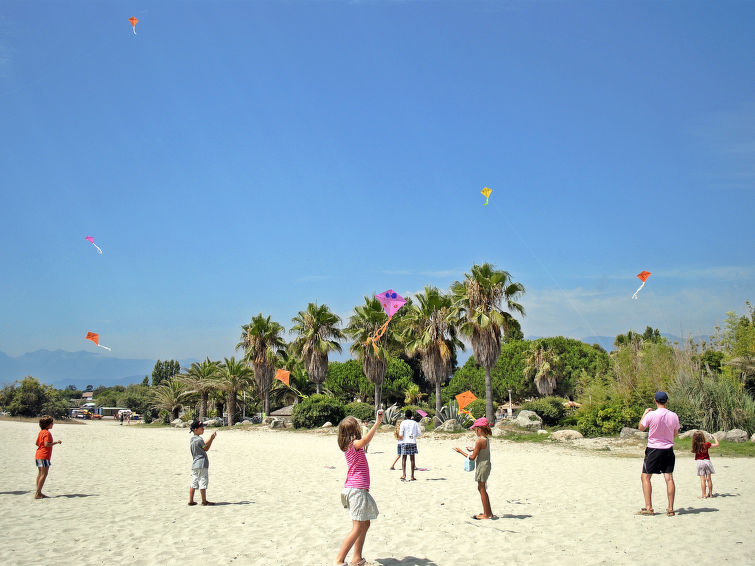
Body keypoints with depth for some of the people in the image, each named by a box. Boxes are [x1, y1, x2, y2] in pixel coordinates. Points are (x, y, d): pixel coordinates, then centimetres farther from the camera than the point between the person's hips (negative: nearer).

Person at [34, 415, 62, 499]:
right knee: (44, 474, -7)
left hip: (38, 455, 10)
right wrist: (56, 442, -15)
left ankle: (38, 492, 17)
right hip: (44, 456, -10)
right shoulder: (47, 433, -15)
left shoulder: (41, 432, 13)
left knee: (40, 473, 14)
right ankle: (37, 494, -9)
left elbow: (37, 443, 19)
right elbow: (46, 444, -25)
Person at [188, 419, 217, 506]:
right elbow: (206, 448, -2)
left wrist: (210, 438, 17)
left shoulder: (192, 439, 11)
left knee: (194, 483, 10)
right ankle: (204, 501, 6)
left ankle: (191, 500, 13)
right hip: (202, 464, -8)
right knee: (203, 483, -1)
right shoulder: (199, 439, -15)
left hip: (194, 464, 8)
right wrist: (212, 439, 2)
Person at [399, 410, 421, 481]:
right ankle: (412, 476, 6)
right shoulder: (415, 423, 4)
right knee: (412, 459, 6)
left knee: (404, 458, 5)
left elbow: (401, 434, -7)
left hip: (405, 442, -2)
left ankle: (404, 475, -9)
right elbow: (419, 433, 4)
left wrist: (400, 438, 13)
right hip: (413, 442, 2)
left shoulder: (403, 423, -2)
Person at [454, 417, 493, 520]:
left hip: (481, 466, -9)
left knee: (482, 489, 0)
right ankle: (488, 512, 24)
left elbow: (472, 457, -18)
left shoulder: (480, 441, -21)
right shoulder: (487, 439, 6)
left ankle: (486, 514, 7)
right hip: (486, 465, 9)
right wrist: (473, 449, 24)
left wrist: (461, 451, -9)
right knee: (482, 488, 18)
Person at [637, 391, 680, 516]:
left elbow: (641, 428, 2)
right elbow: (676, 433, 12)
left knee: (645, 477, 4)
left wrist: (644, 414, 14)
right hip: (668, 449, 4)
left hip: (653, 449, -4)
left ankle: (648, 507, 0)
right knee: (669, 478, 6)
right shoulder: (673, 416, -2)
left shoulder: (651, 415, -13)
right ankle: (670, 509, 6)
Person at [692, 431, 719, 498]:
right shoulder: (706, 444, -11)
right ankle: (710, 494, 16)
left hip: (699, 462, 1)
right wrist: (715, 438, 11)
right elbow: (717, 444, -4)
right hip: (706, 461, -1)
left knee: (702, 479, 3)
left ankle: (704, 495, 2)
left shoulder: (695, 446, -7)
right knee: (708, 479, 8)